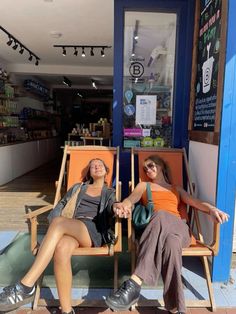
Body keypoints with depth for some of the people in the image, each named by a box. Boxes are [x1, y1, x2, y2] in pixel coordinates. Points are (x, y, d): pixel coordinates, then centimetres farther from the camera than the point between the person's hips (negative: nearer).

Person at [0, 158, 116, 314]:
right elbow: (61, 204, 23)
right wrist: (55, 229, 1)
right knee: (62, 249, -36)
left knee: (59, 221, -33)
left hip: (96, 232, -2)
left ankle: (26, 286, -33)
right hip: (72, 229, 3)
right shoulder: (78, 188, 29)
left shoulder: (109, 193, 22)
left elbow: (112, 208, 0)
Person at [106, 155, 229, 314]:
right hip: (155, 229, 0)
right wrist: (122, 205, -22)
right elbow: (131, 199, 5)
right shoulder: (143, 186, 27)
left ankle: (134, 284, -43)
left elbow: (196, 202, 13)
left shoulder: (176, 189, 31)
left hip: (179, 227, 0)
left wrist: (212, 209, -12)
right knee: (170, 243, -38)